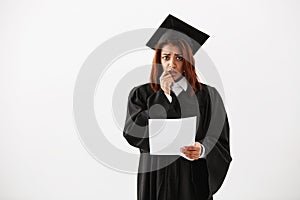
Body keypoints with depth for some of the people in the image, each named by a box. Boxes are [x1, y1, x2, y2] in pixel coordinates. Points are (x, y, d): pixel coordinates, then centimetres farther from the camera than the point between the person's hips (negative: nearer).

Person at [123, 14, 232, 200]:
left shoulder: (208, 95, -2)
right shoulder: (141, 94, 1)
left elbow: (220, 142, -3)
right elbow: (133, 134, -12)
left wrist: (202, 150, -25)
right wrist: (163, 94, -13)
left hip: (193, 179, 0)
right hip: (155, 179, 1)